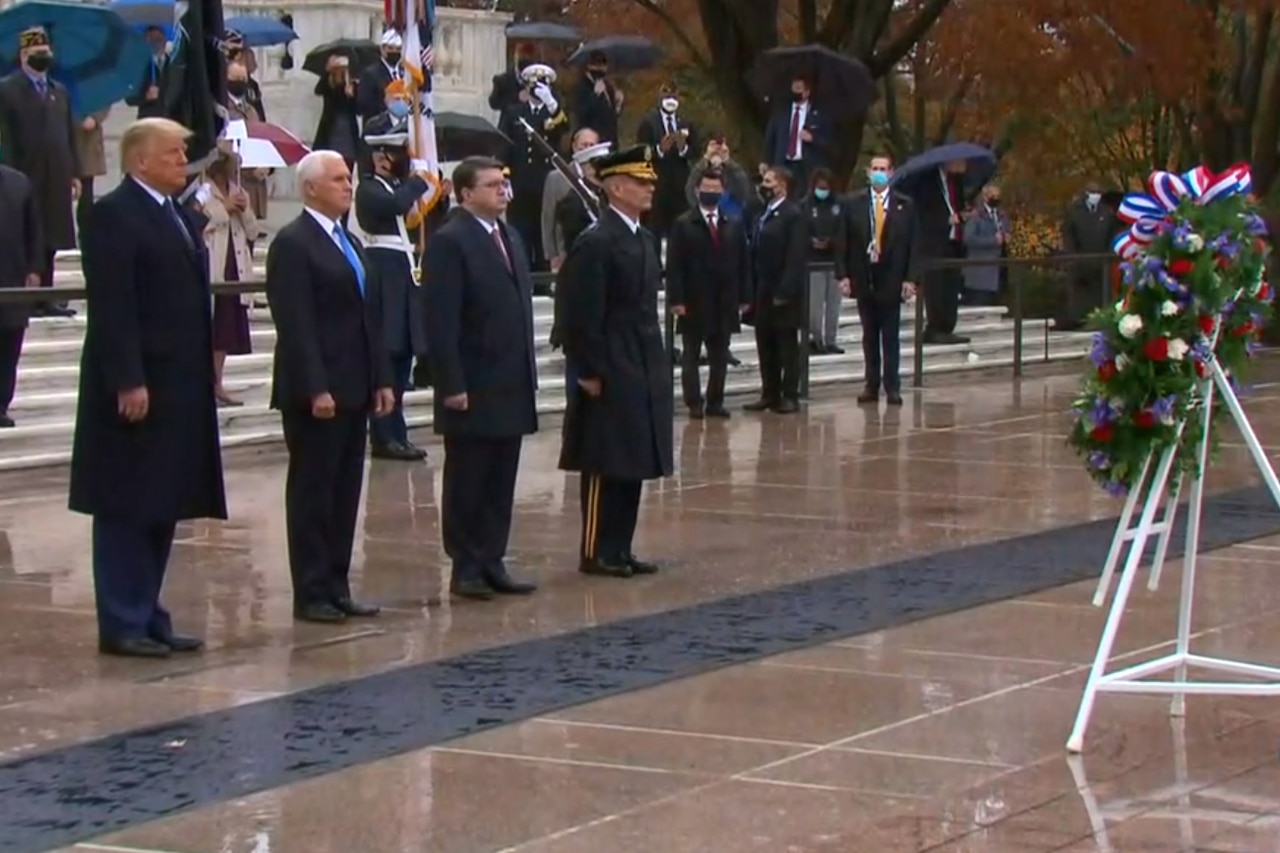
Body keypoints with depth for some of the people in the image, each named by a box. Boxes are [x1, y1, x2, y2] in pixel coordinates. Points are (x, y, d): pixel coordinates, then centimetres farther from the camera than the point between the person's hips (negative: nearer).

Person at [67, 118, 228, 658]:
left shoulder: (177, 216, 17)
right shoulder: (114, 214, -11)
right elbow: (111, 308, -17)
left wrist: (204, 368, 14)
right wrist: (128, 382, -22)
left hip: (180, 387, 9)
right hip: (137, 388, -9)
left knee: (163, 509, 11)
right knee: (126, 511, -2)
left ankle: (148, 618, 17)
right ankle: (122, 625, 2)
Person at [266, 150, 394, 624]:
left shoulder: (348, 243, 18)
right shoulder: (293, 244, -9)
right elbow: (296, 325, -16)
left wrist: (381, 380, 12)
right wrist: (315, 389, -21)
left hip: (354, 390, 8)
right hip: (315, 393, -8)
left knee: (345, 492, 9)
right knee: (312, 492, -2)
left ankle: (336, 587, 14)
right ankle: (311, 594, 2)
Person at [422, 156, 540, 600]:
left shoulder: (509, 237, 15)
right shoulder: (449, 242, -10)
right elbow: (441, 322, -15)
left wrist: (529, 371, 13)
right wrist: (452, 385, -18)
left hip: (512, 386, 7)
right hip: (473, 388, -7)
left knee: (501, 483, 10)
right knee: (467, 483, 2)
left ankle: (492, 563, 16)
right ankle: (466, 568, 9)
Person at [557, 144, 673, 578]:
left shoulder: (645, 240, 14)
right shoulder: (595, 244, -14)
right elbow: (581, 318, -16)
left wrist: (658, 363, 16)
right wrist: (589, 373, -17)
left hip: (643, 373, 9)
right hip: (611, 375, -9)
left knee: (633, 465, 11)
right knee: (605, 466, -2)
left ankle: (620, 549, 17)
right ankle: (596, 552, 4)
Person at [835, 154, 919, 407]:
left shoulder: (905, 205, 2)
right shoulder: (853, 204, 4)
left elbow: (912, 244, -1)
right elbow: (844, 242, 2)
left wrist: (910, 279, -7)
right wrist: (843, 274, -6)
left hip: (891, 278, -1)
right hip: (863, 277, 1)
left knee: (891, 336, 2)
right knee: (869, 335, 7)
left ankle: (892, 387, 6)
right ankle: (871, 385, 11)